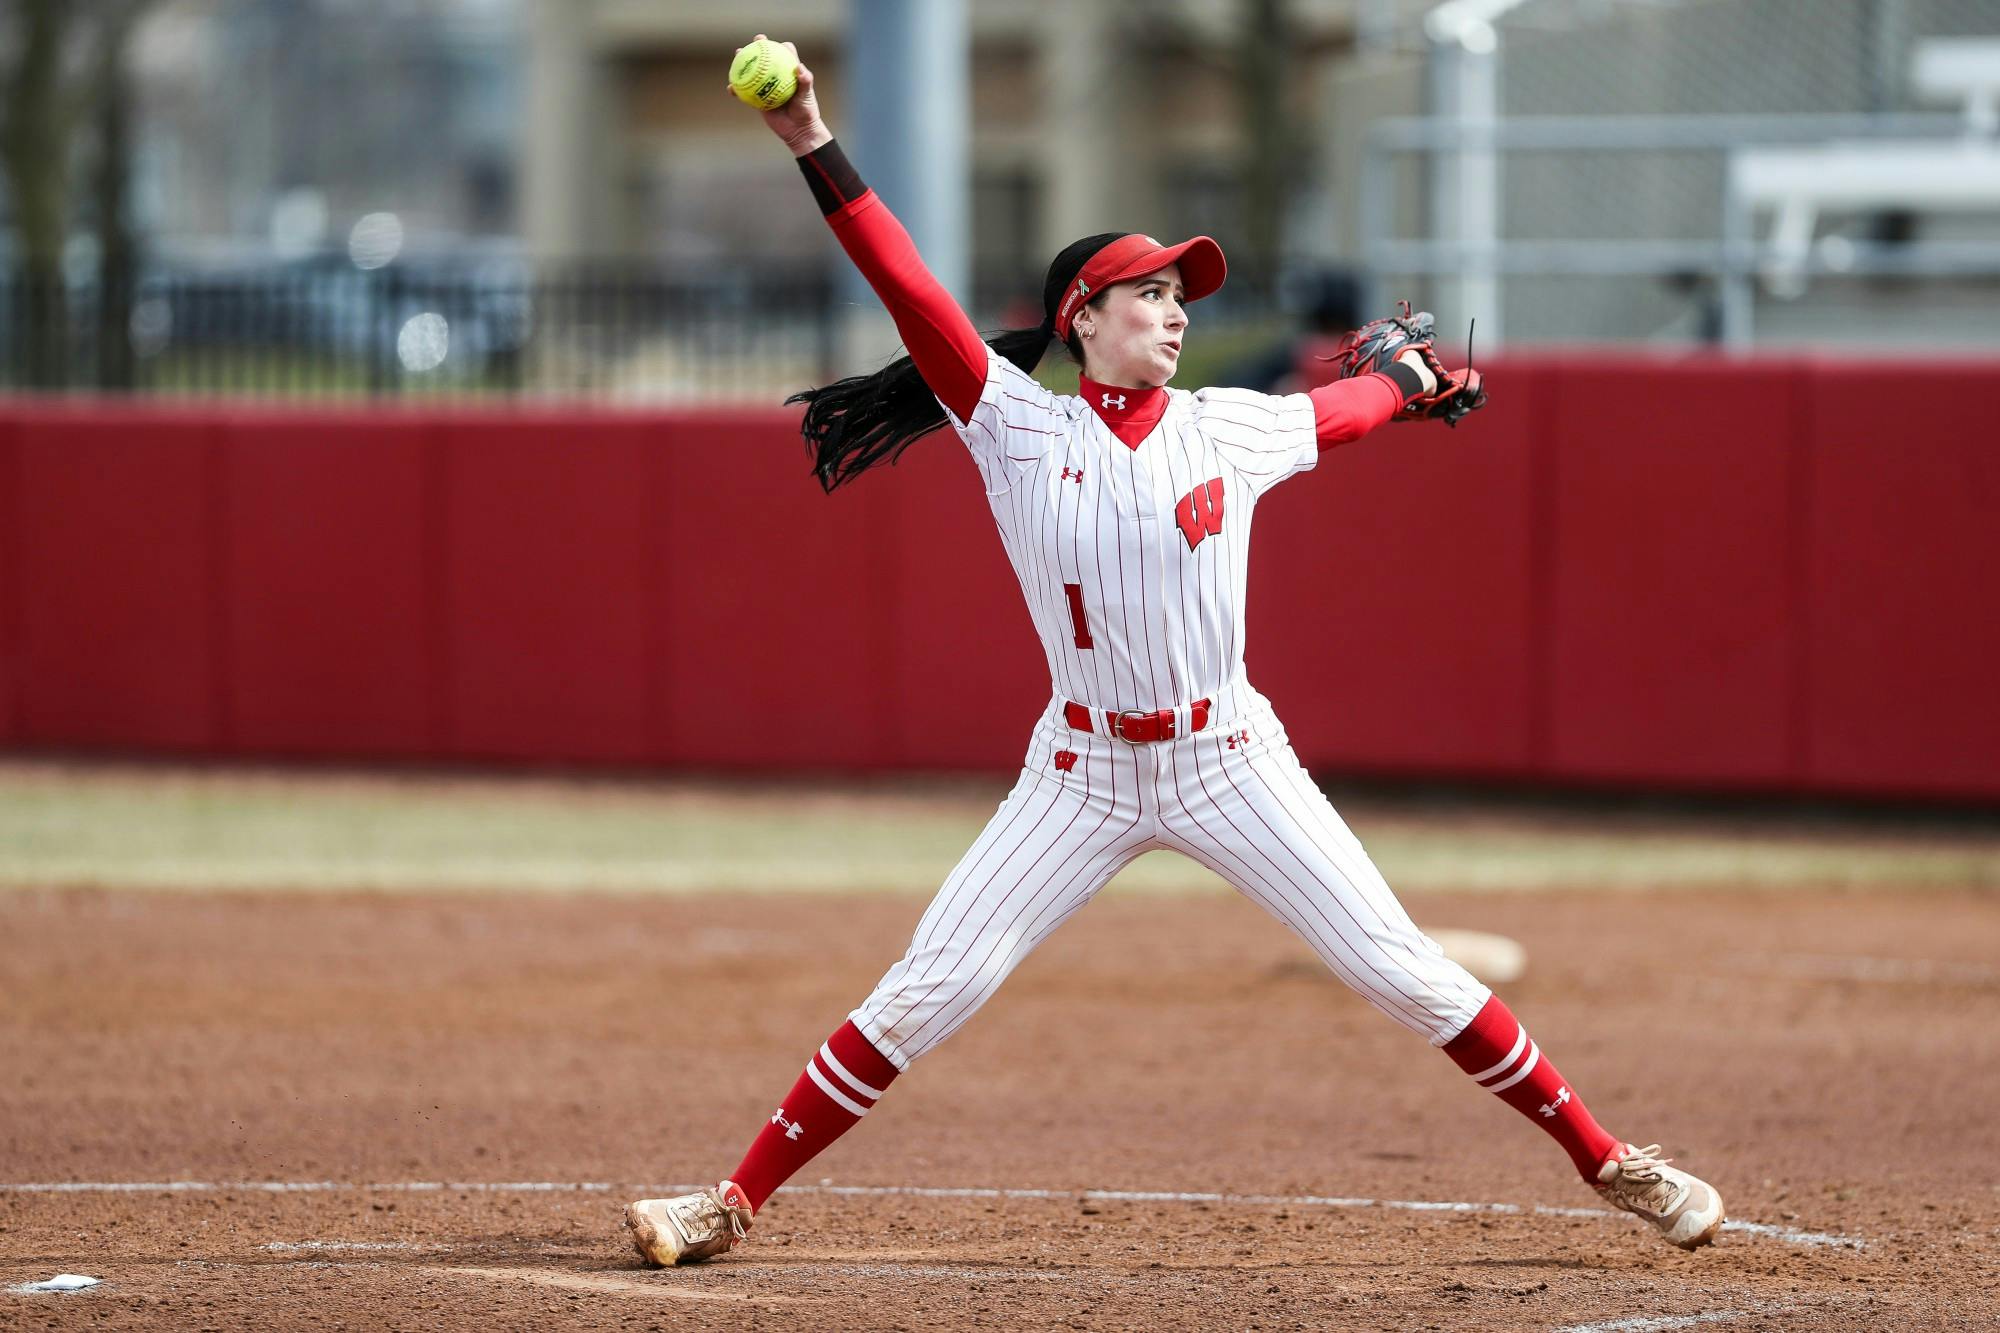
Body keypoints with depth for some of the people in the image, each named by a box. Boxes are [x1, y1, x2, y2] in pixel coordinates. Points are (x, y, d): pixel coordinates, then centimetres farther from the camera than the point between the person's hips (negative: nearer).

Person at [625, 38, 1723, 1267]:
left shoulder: (1230, 430, 2)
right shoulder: (1018, 429, -3)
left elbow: (1344, 411, 24)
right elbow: (911, 292, -12)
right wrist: (817, 152, -19)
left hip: (1231, 762, 1)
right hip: (1085, 773, -1)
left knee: (1407, 975, -2)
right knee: (926, 993, -5)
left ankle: (1606, 1162, 7)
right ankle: (738, 1202, 3)